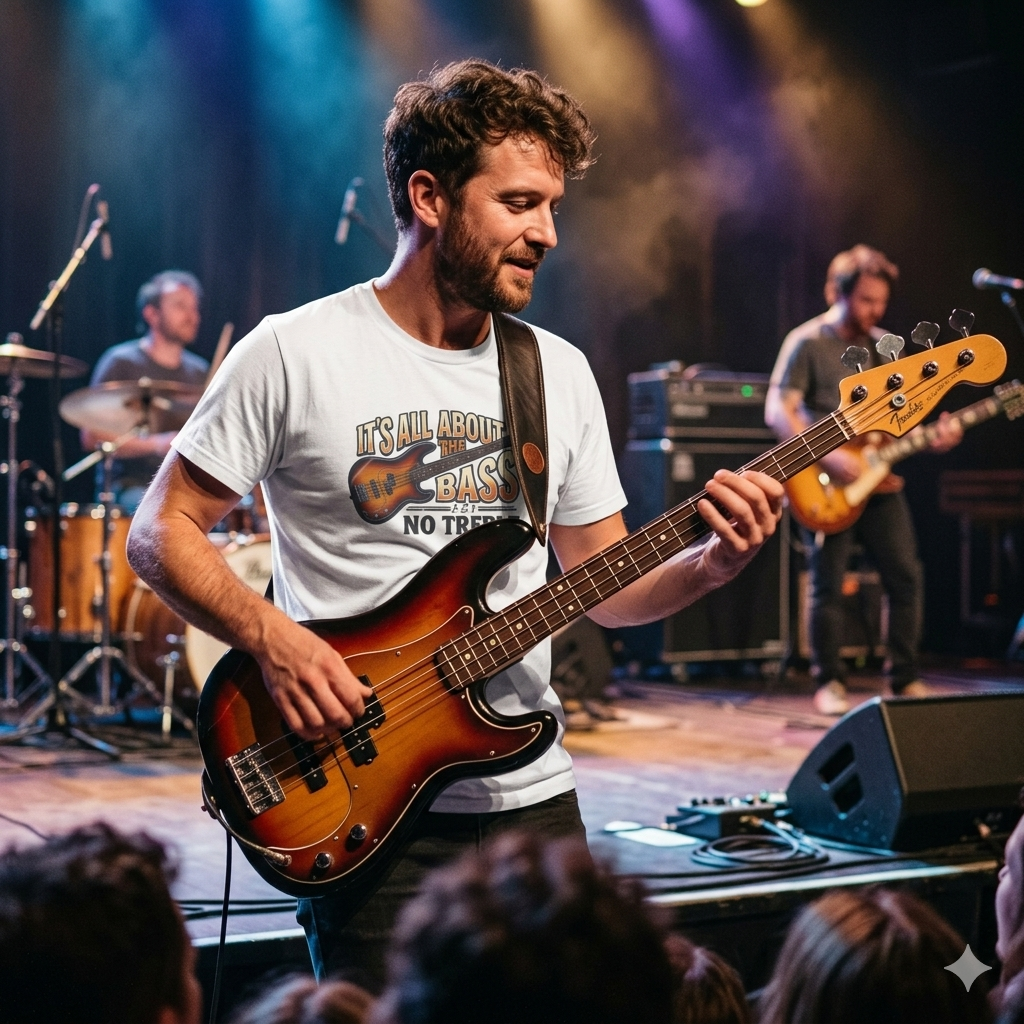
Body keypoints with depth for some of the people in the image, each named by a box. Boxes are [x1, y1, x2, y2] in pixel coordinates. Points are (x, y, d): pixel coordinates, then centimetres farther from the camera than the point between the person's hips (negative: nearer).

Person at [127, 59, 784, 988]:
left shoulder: (561, 372, 7)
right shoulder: (297, 353, -8)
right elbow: (162, 533, -4)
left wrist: (711, 563, -9)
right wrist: (273, 638, -19)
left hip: (531, 798, 5)